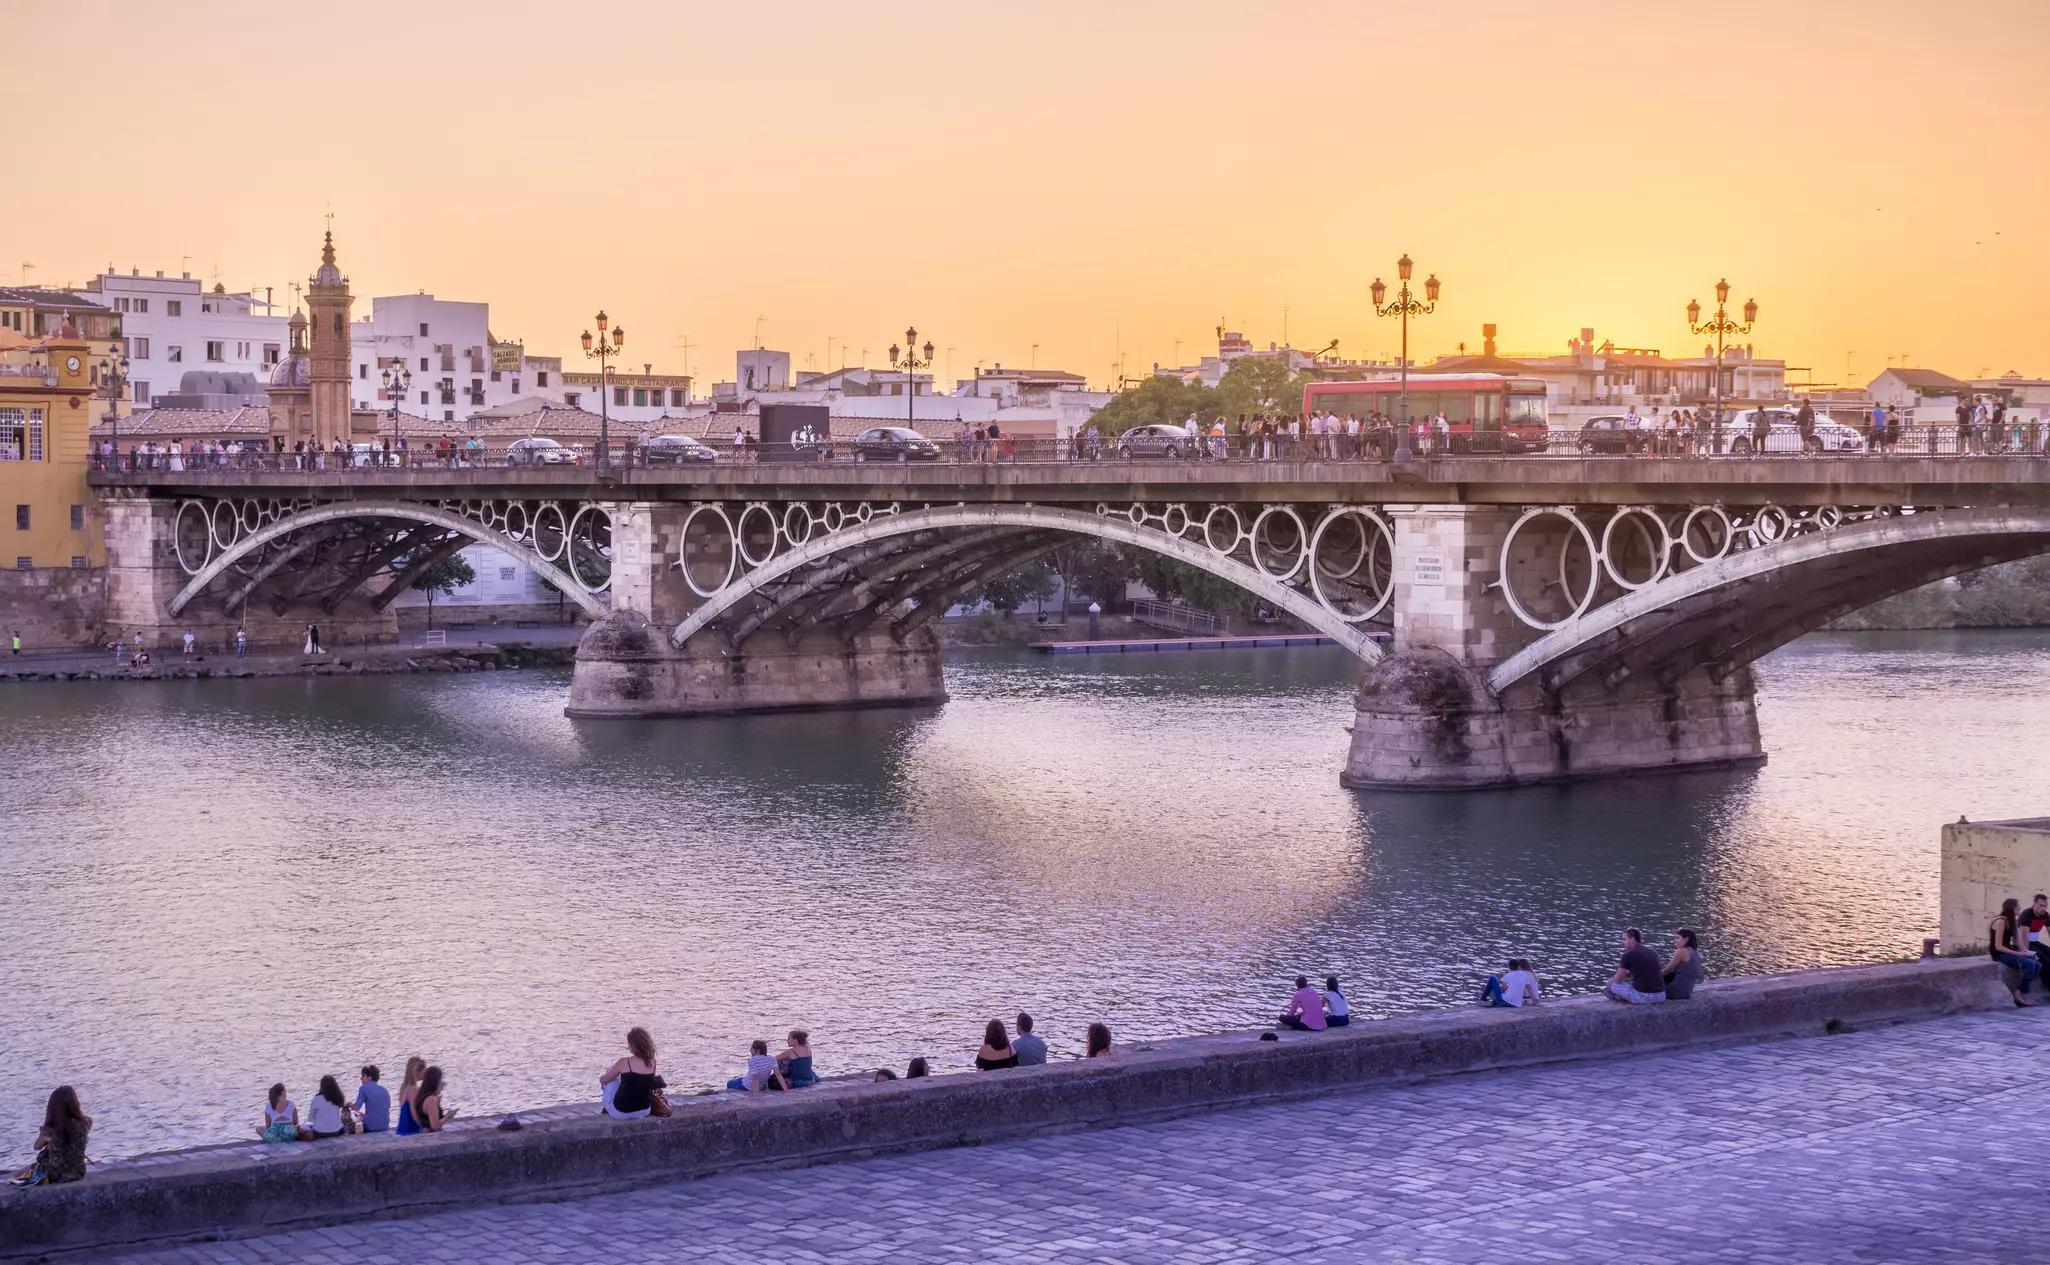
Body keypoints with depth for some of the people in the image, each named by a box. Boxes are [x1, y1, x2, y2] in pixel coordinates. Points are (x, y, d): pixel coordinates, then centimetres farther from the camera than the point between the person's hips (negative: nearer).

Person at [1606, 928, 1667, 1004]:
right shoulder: (1653, 953, 14)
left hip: (1642, 996, -5)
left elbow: (1617, 980, 3)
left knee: (1610, 982, 13)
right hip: (1660, 997, 5)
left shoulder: (1628, 954, -5)